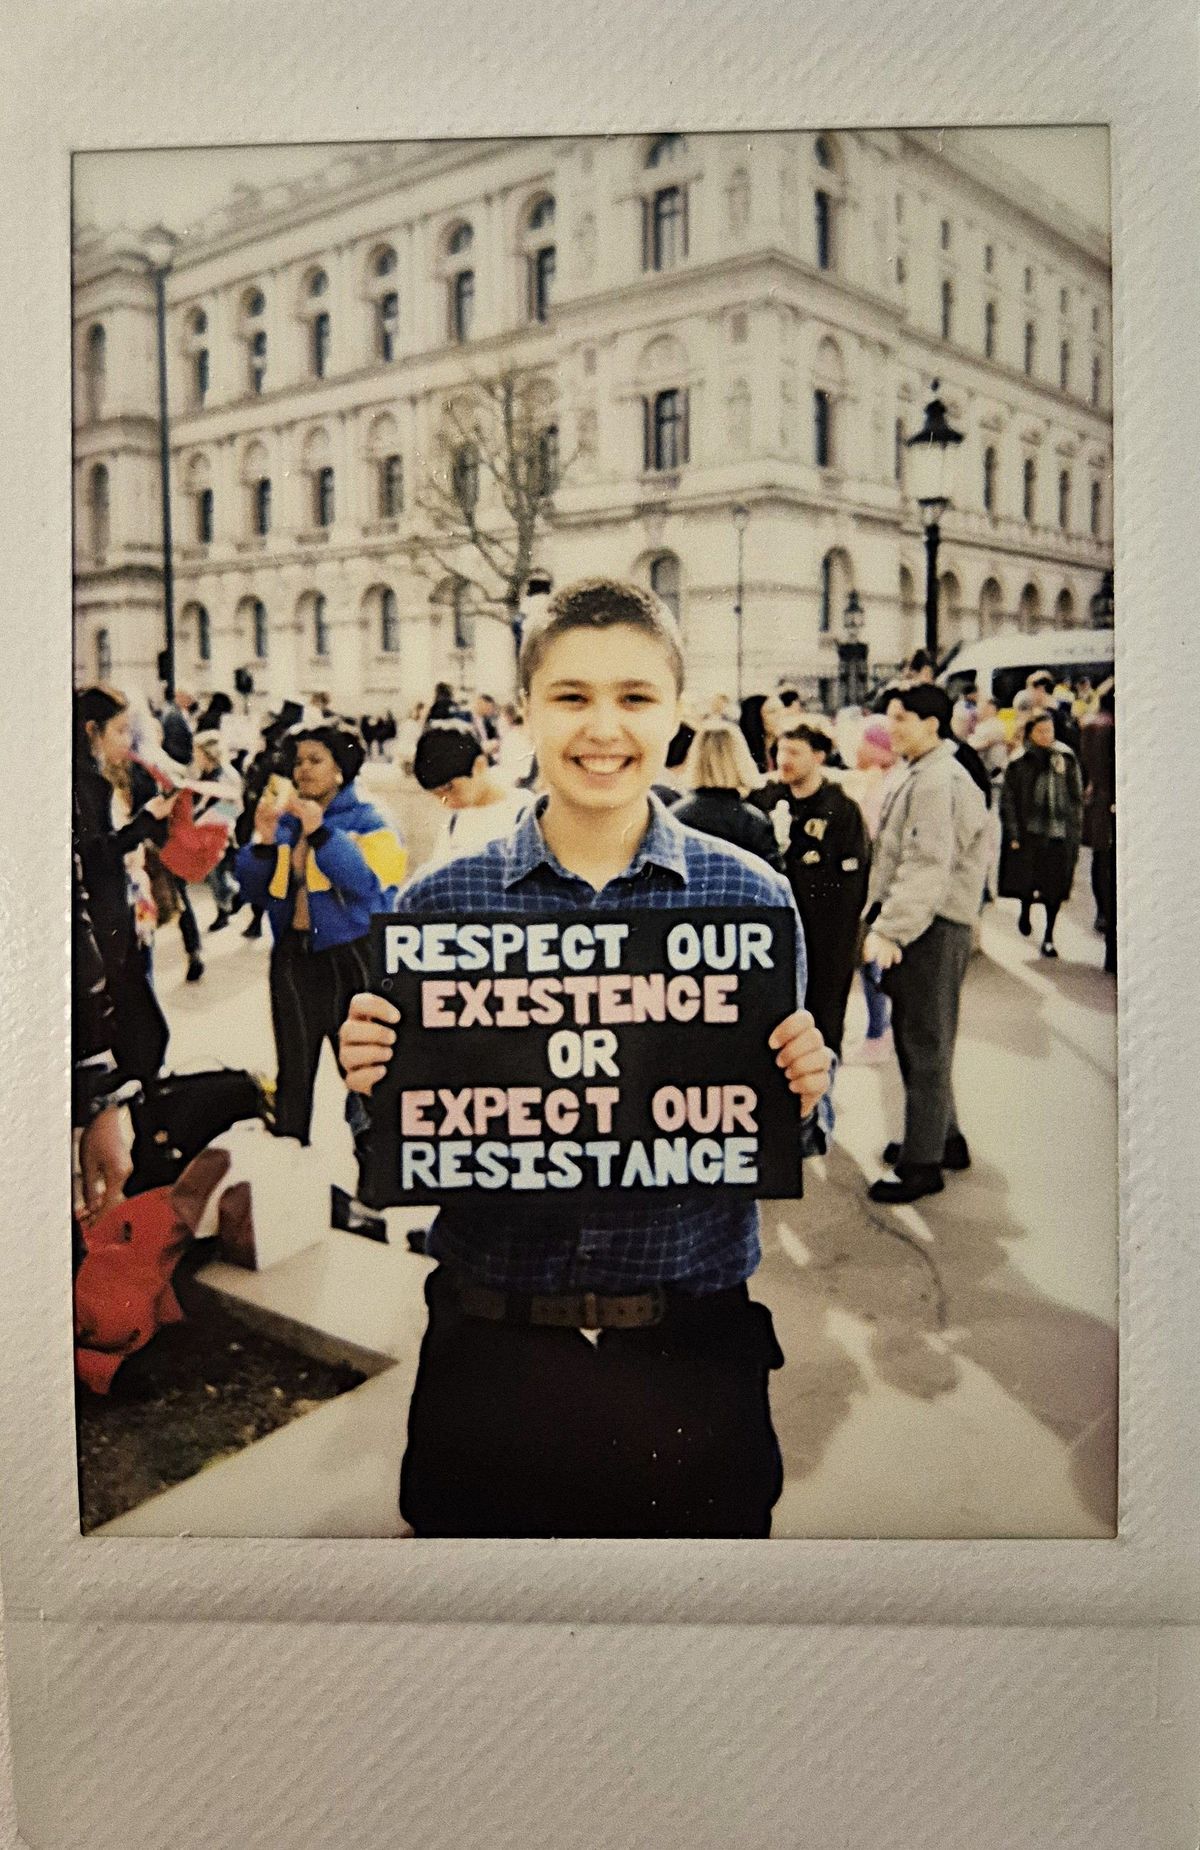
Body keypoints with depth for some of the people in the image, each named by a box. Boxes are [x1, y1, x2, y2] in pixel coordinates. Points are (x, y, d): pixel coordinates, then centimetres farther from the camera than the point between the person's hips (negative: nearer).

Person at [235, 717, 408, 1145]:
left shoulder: (367, 822, -1)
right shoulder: (285, 823, 12)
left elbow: (367, 883, -17)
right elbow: (254, 892, 8)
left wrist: (320, 832, -23)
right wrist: (264, 841, -8)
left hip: (350, 958, -5)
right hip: (293, 957, 5)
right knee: (293, 1075, 12)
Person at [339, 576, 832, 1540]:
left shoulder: (751, 896, -4)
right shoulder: (439, 903, -4)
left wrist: (802, 1097, -16)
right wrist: (372, 1087, -17)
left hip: (693, 1360, 0)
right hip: (490, 1357, 1)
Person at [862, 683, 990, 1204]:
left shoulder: (939, 781, -18)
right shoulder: (922, 777, 17)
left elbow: (927, 868, -26)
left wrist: (890, 929, -27)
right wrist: (885, 922, 16)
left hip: (932, 930, -11)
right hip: (915, 927, 11)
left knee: (925, 1045, -2)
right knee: (914, 1038, 19)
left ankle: (922, 1165, 7)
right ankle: (943, 1138, 33)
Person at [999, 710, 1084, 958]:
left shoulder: (1067, 758, 5)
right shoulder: (1019, 762, -2)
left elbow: (1077, 797, 10)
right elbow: (1007, 799, 0)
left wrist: (1075, 830, 5)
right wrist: (1013, 834, -5)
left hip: (1060, 833, 2)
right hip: (1029, 832, -2)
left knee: (1056, 886, 2)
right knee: (1027, 881, -1)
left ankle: (1049, 937, 14)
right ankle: (1025, 912, 34)